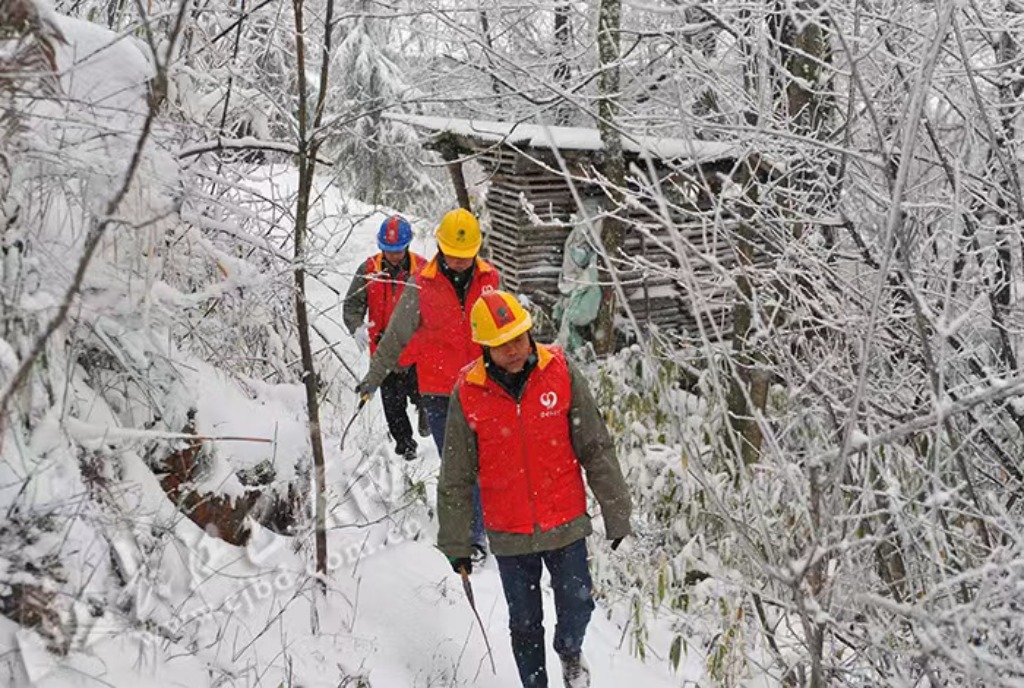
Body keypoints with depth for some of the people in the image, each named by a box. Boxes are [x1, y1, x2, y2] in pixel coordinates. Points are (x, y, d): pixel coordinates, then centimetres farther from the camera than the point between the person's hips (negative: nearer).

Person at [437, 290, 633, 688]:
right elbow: (456, 479, -1)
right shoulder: (468, 393, -10)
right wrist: (455, 544, 2)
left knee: (577, 607, 9)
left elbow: (596, 448, -2)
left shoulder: (561, 373, -10)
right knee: (525, 625, 12)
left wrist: (616, 512, 0)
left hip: (566, 524, 0)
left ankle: (570, 652, 42)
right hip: (509, 535, 0)